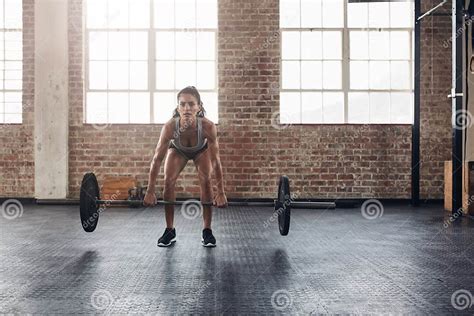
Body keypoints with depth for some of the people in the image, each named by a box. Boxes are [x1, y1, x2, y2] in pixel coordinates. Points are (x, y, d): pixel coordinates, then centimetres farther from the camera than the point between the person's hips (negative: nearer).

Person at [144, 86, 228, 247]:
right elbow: (157, 159, -30)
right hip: (177, 150, 1)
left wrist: (221, 193, -27)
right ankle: (169, 231, 2)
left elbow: (215, 161, -32)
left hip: (201, 150, -1)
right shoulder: (169, 126, -41)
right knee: (168, 181, -14)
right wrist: (150, 192, -25)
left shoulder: (208, 126, -43)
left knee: (205, 181, -18)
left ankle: (207, 231, -4)